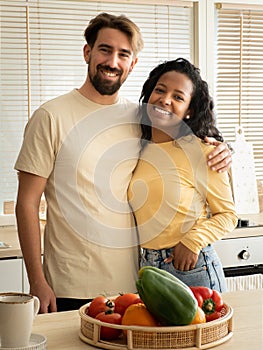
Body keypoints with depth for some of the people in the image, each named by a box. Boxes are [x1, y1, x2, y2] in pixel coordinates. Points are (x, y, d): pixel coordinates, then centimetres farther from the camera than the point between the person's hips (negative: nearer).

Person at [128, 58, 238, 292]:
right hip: (147, 267, 5)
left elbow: (228, 215, -6)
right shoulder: (138, 148, 4)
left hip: (191, 267, -5)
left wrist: (194, 241, -19)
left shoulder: (201, 151, -11)